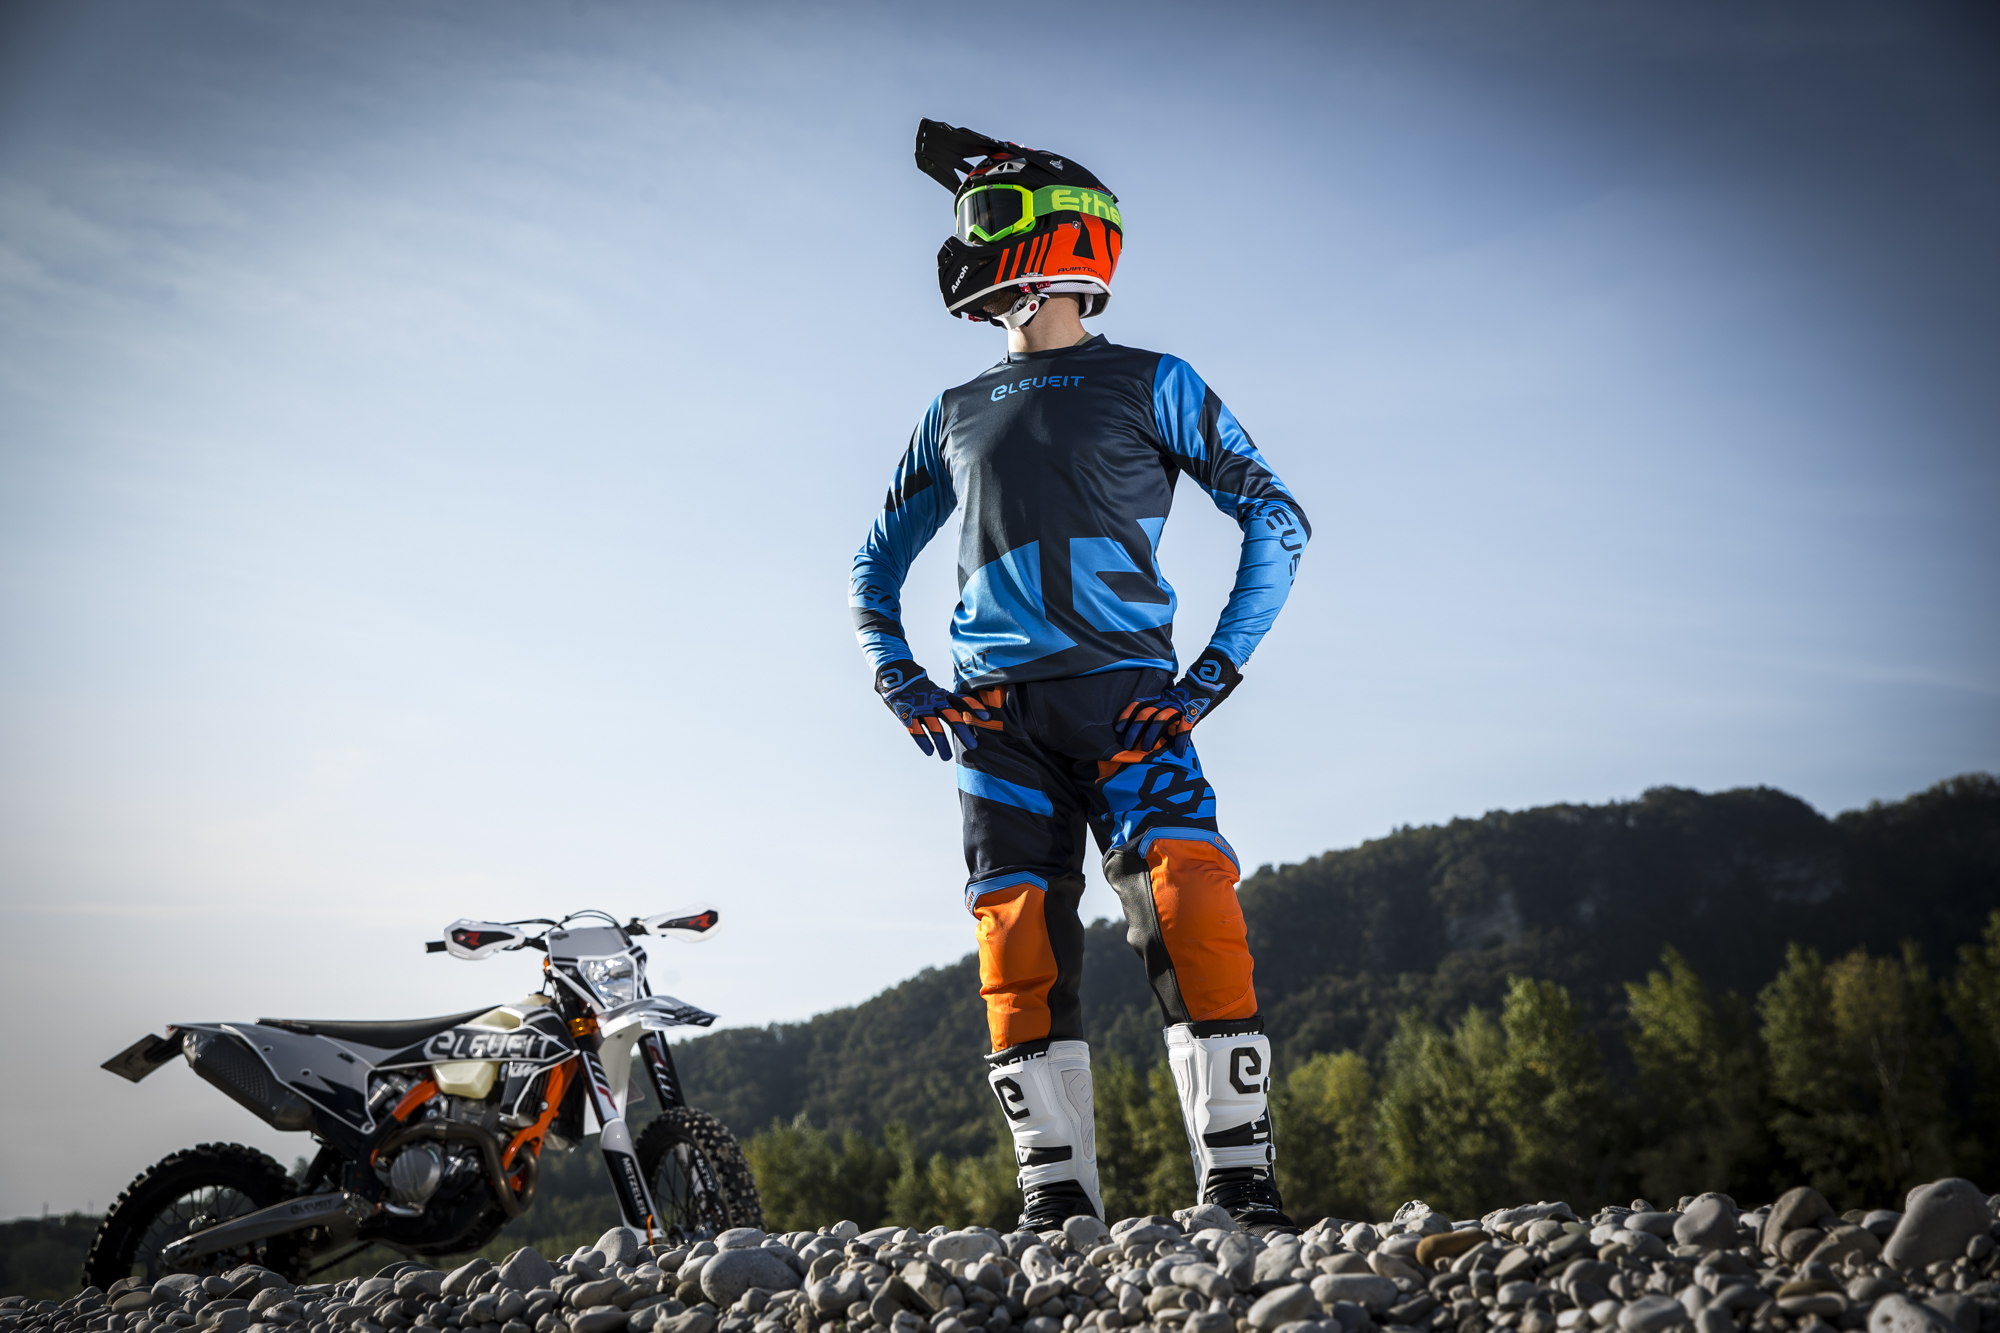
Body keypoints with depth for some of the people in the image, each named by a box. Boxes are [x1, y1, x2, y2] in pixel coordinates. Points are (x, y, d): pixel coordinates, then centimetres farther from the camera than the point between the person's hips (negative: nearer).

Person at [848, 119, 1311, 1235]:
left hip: (1126, 688, -3)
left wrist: (1218, 670, -4)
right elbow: (877, 565, 28)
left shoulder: (1151, 384, 9)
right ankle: (1057, 1196, 2)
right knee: (1021, 939, -5)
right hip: (995, 708, 4)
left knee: (1190, 904, -19)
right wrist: (899, 682, 10)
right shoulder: (957, 414, 22)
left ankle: (1241, 1179, -14)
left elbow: (1277, 518, 6)